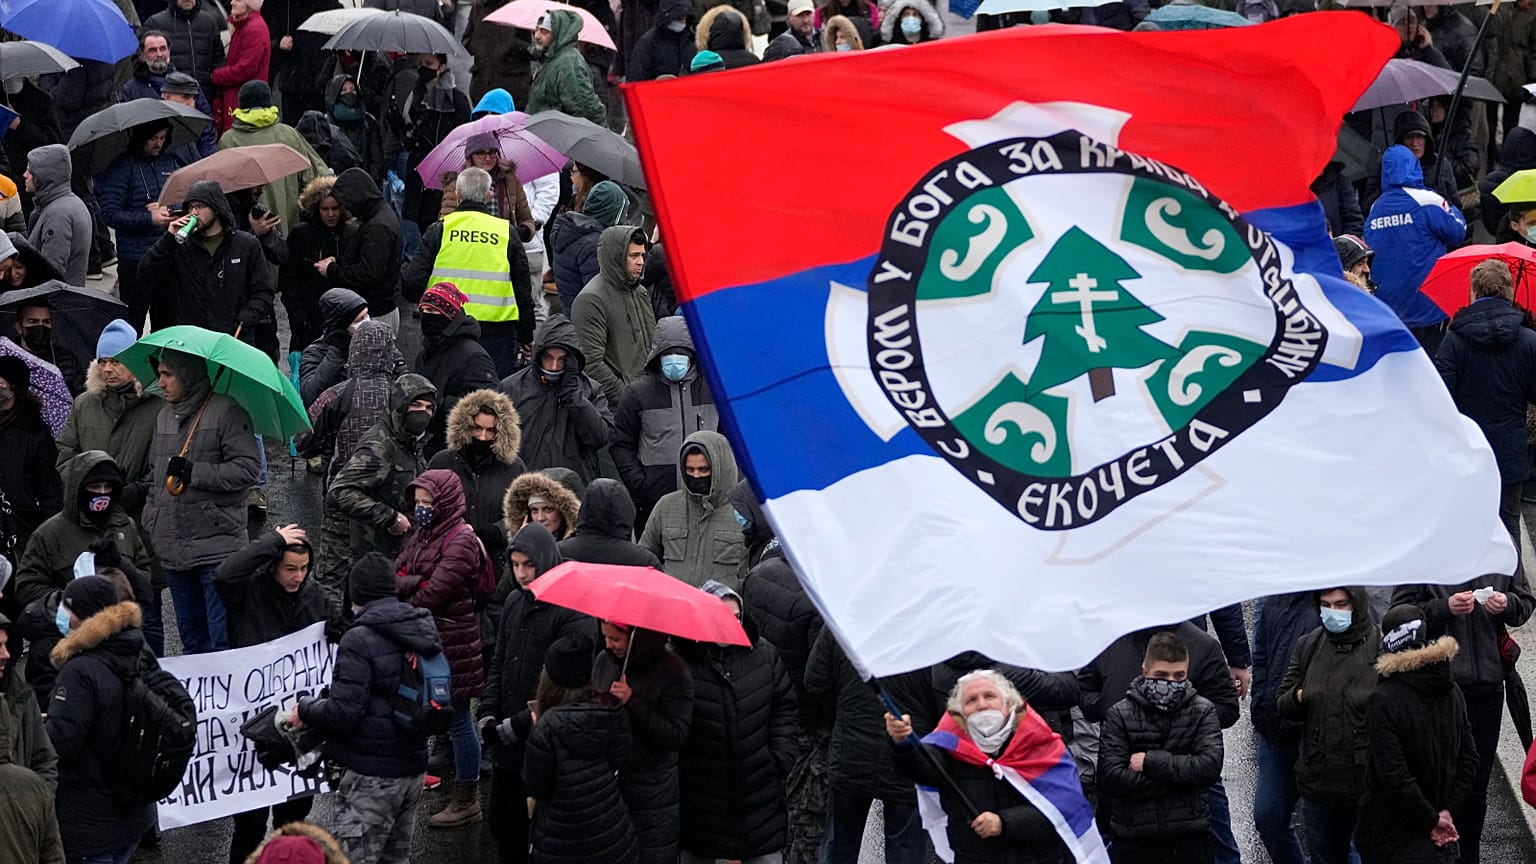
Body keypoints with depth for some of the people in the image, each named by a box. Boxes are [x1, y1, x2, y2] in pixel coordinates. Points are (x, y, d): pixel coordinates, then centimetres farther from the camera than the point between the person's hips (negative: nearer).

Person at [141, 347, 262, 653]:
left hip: (217, 544, -7)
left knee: (223, 639, -8)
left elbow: (248, 469, -13)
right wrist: (150, 523, 13)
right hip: (173, 547, 7)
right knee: (191, 636, 14)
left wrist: (193, 472, -16)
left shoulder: (226, 413, -6)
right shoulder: (164, 417, 17)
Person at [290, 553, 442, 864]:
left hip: (371, 777, -8)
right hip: (413, 768, 8)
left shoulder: (360, 640, -16)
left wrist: (305, 710, -2)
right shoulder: (423, 632, 8)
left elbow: (343, 713, -21)